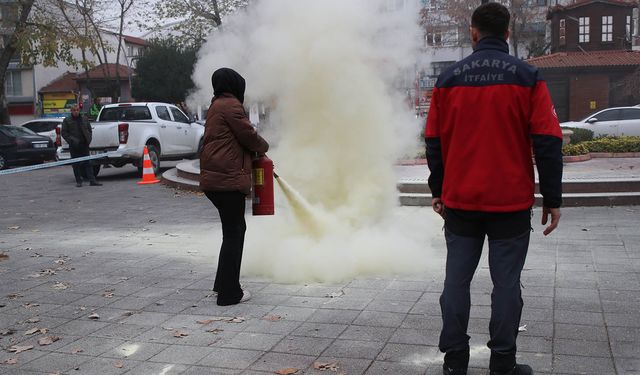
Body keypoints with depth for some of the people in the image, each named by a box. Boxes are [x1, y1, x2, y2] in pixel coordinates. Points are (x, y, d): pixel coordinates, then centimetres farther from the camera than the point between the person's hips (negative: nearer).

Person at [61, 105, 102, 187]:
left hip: (84, 144, 2)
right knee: (76, 164, 3)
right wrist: (71, 141, -10)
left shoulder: (84, 119, 12)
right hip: (74, 146, -2)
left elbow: (89, 130, 18)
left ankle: (92, 180, -2)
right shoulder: (67, 120, 3)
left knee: (87, 163, 1)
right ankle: (78, 181, 10)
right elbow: (64, 133, 1)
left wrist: (88, 140, 6)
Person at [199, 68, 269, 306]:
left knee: (235, 229, 19)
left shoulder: (217, 105, 22)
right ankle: (229, 293, 3)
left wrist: (255, 151, 15)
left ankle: (224, 285, 25)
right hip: (228, 179, -10)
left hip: (214, 178, 10)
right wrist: (263, 146, 9)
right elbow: (248, 135, -11)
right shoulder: (231, 105, -10)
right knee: (233, 234, -3)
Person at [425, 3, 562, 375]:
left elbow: (435, 141, 7)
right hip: (511, 203, -2)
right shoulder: (527, 77, -3)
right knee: (506, 282, 5)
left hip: (459, 201, 2)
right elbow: (548, 142, -6)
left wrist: (438, 191, 16)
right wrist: (552, 198, 0)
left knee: (457, 279, 9)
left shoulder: (449, 79, 3)